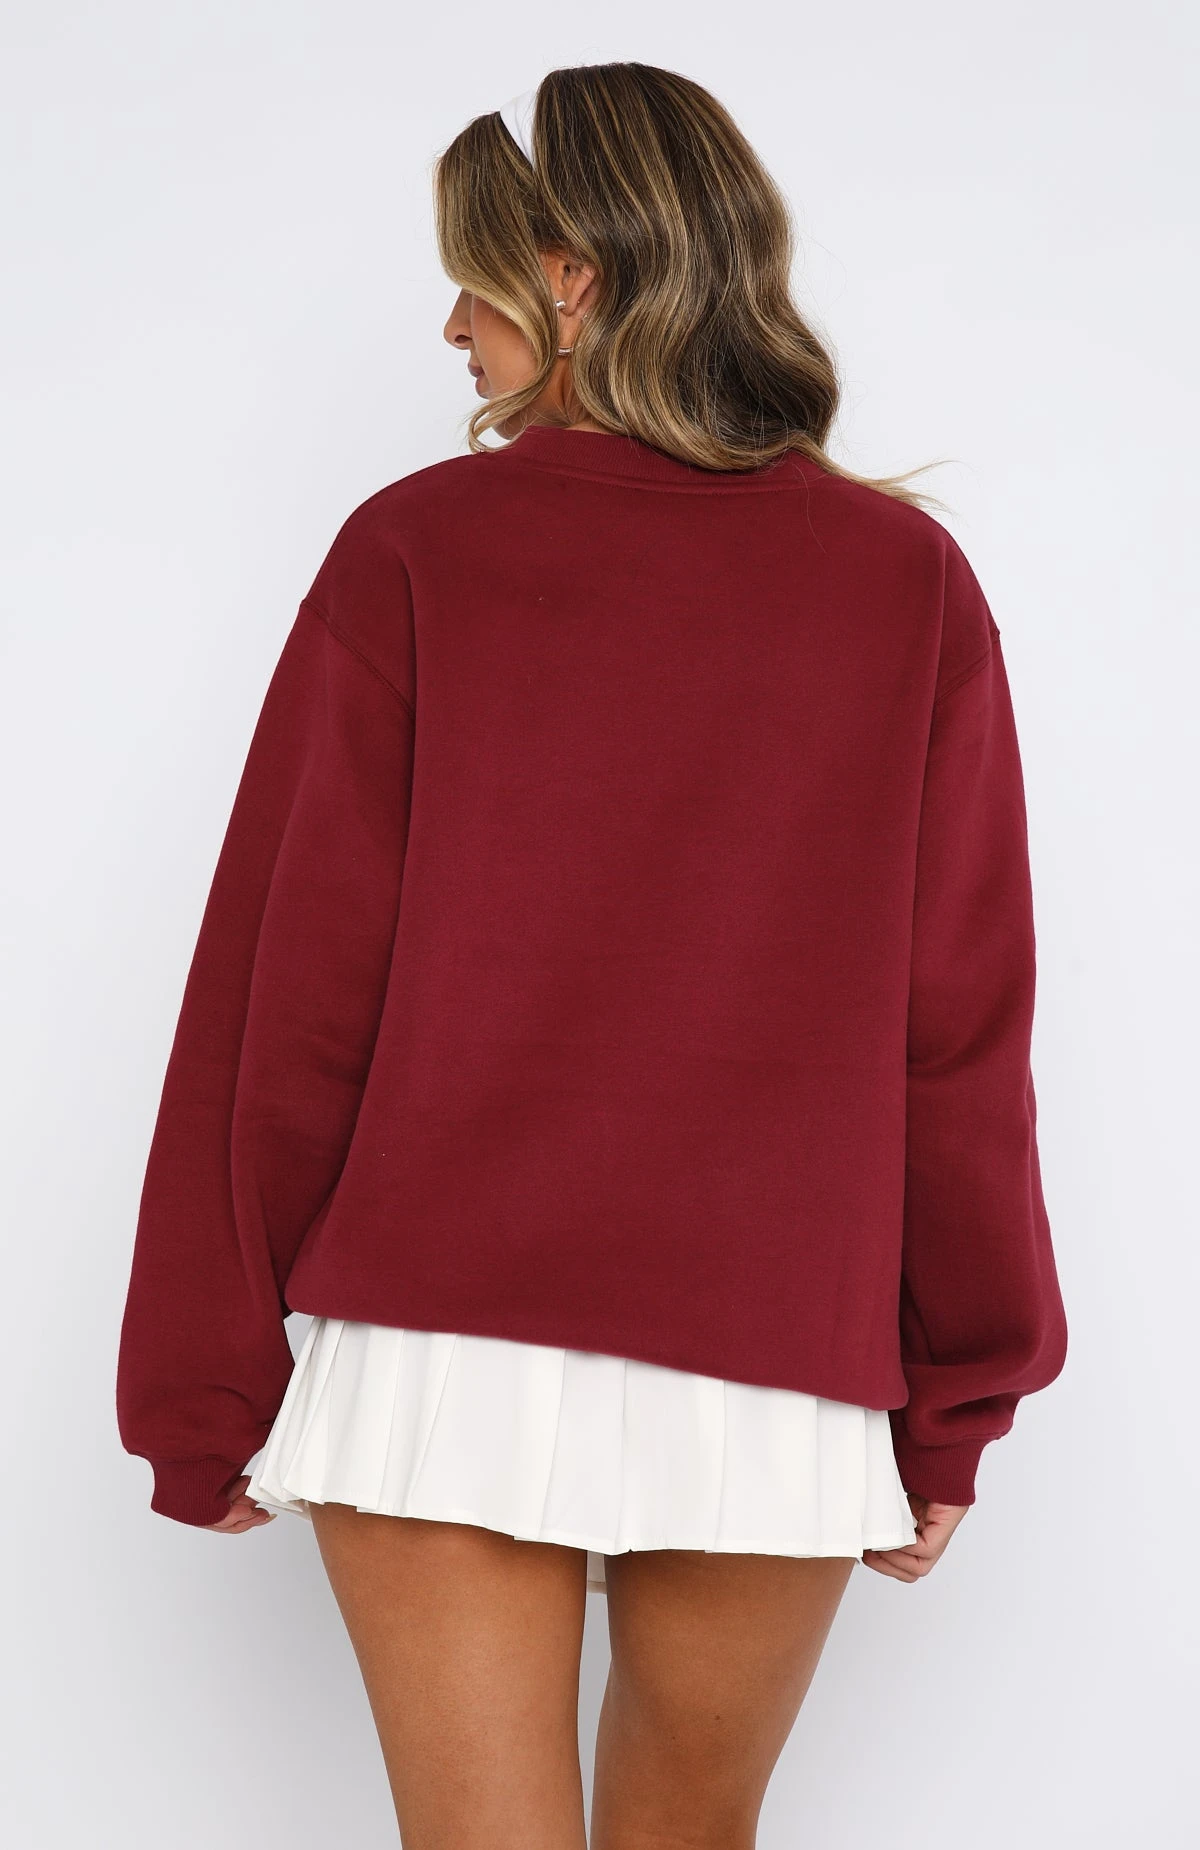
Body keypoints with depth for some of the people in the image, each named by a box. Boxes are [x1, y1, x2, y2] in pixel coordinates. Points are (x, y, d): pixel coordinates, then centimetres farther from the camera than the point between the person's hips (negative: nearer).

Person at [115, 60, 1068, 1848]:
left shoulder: (412, 553, -4)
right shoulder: (910, 581, 0)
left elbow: (286, 997, -4)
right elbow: (960, 1034, 0)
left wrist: (207, 1394, 4)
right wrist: (956, 1407, 9)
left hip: (439, 1350, -2)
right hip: (785, 1386, 2)